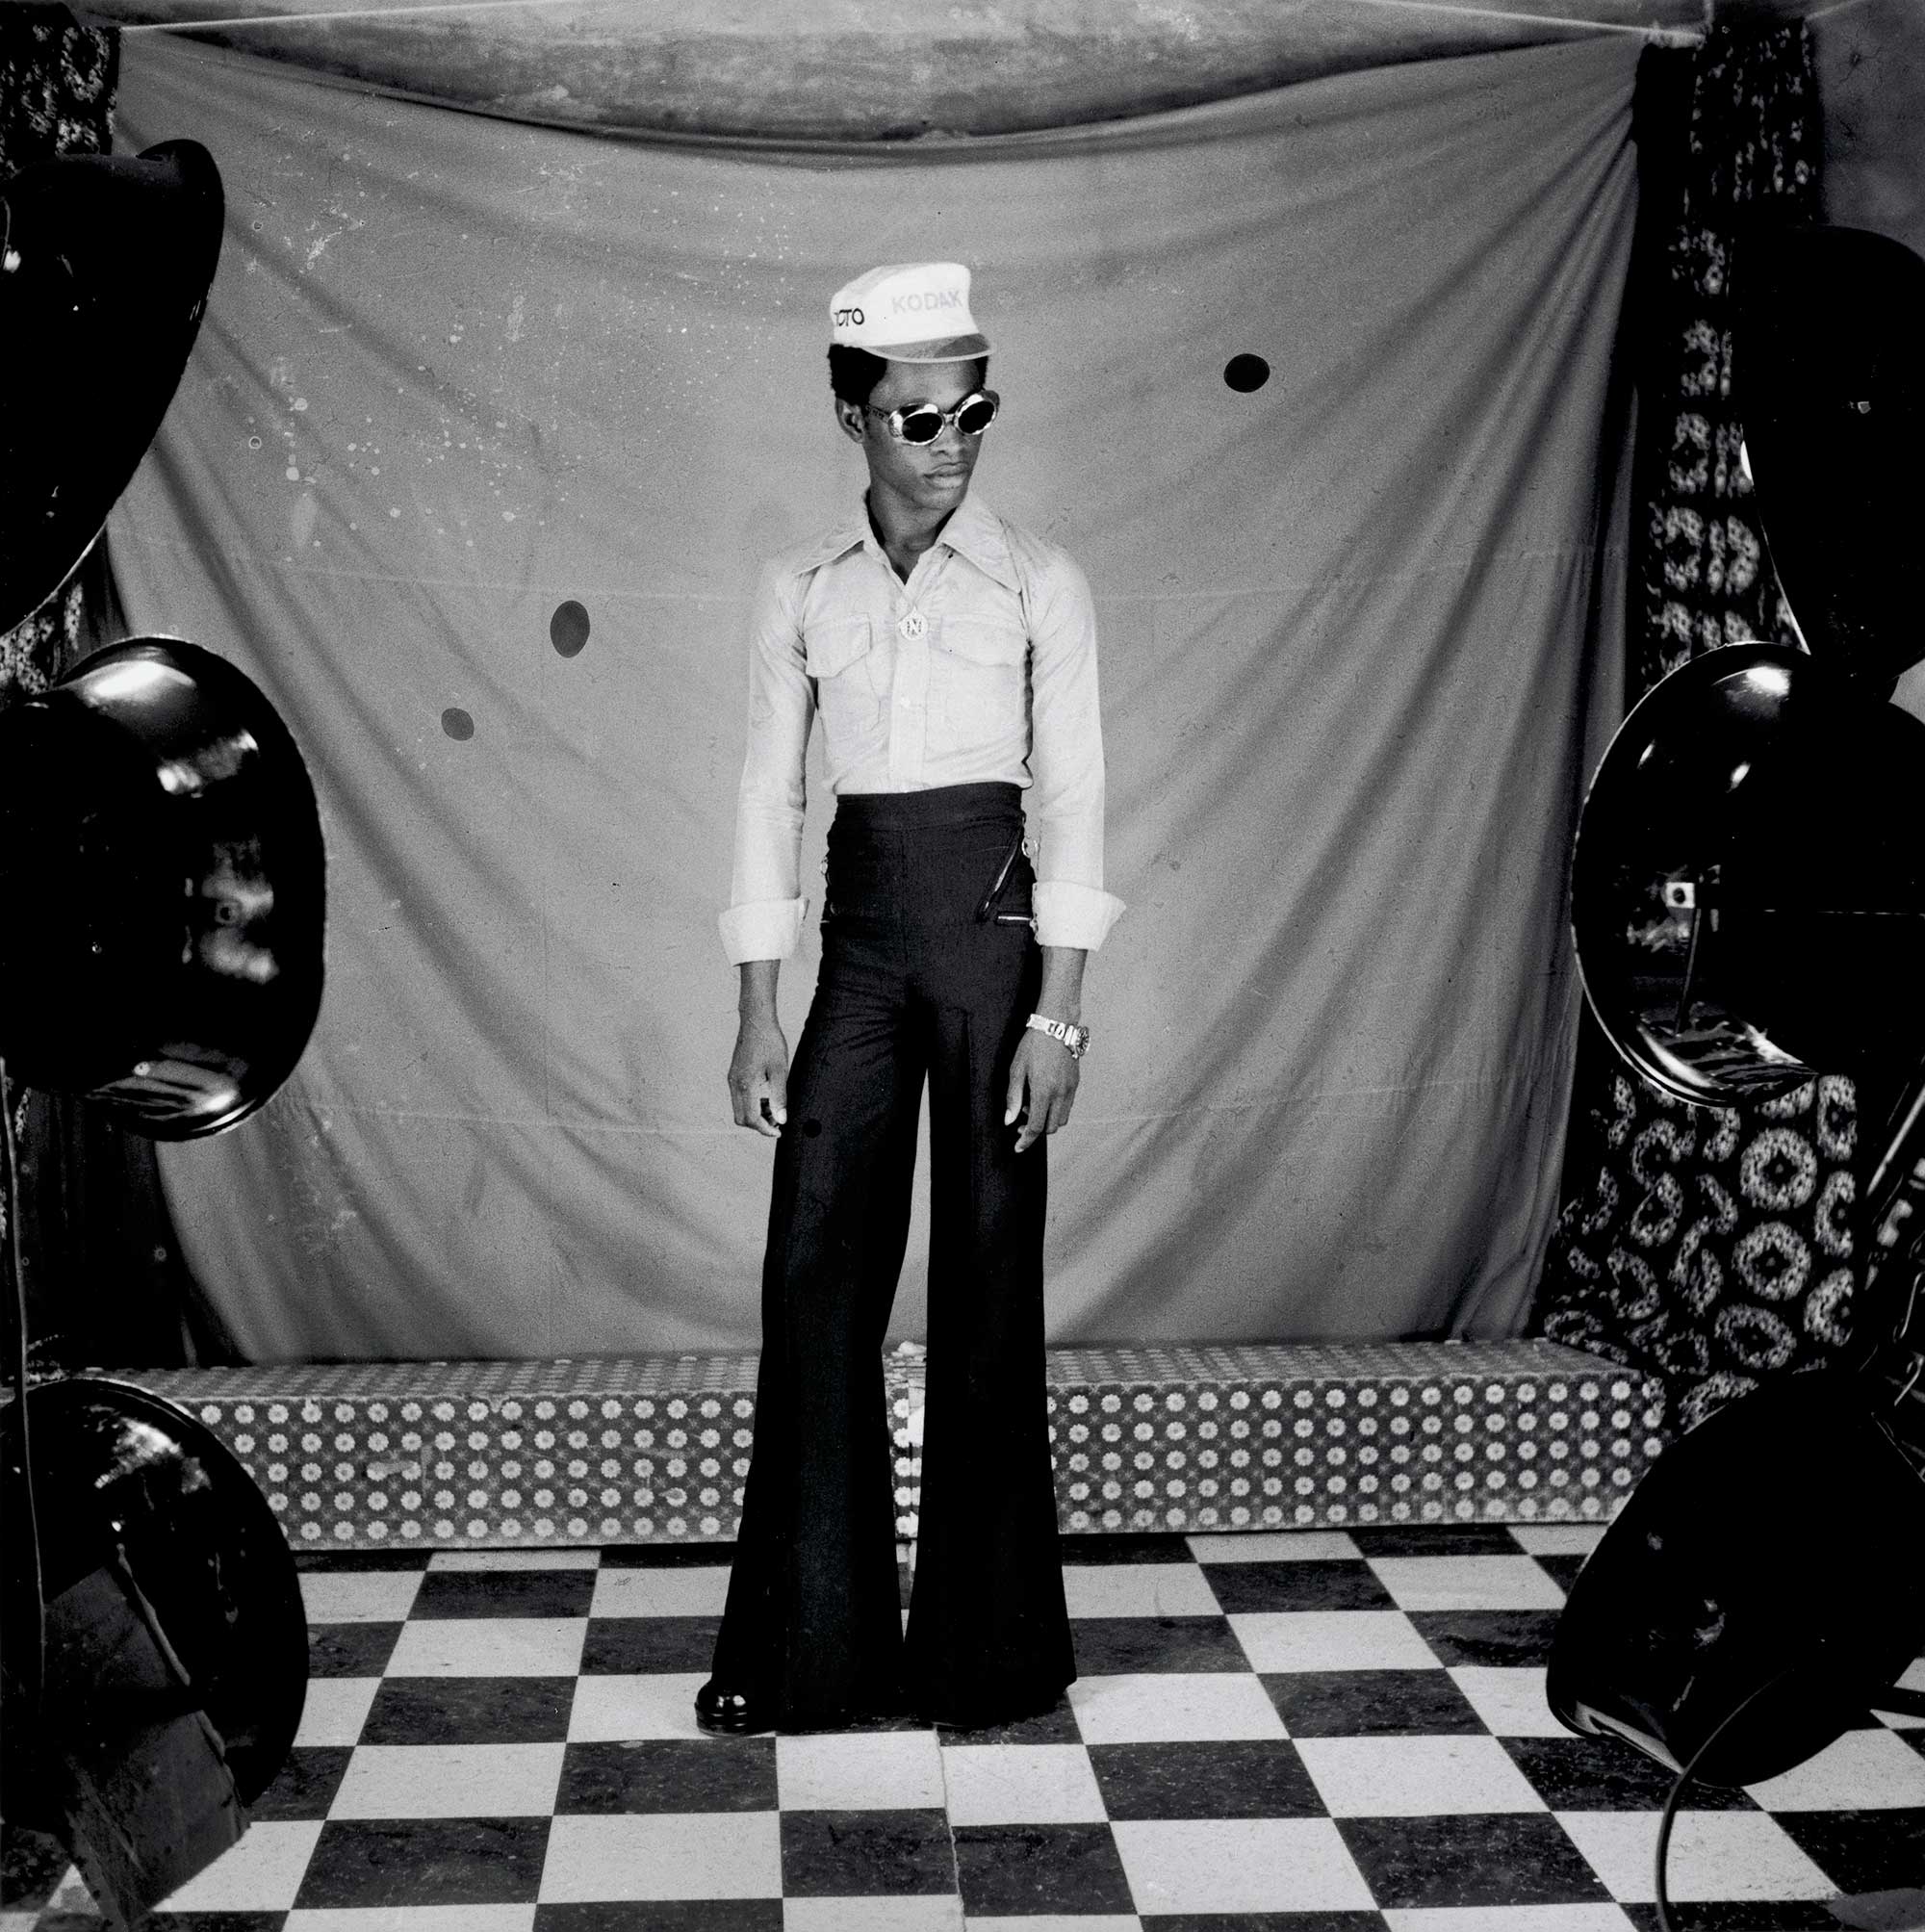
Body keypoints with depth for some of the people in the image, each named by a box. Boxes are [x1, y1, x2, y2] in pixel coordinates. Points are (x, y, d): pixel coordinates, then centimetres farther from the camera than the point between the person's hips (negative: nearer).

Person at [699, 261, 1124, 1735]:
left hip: (994, 921, -2)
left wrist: (1057, 1011, -9)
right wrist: (758, 1012, 3)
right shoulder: (803, 589, 7)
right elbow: (770, 798, 7)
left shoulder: (1038, 583, 0)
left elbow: (1074, 800, -3)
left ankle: (985, 1641, 15)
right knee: (816, 1265, 0)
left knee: (989, 1269, 2)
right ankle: (808, 1643, 10)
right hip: (861, 927, 3)